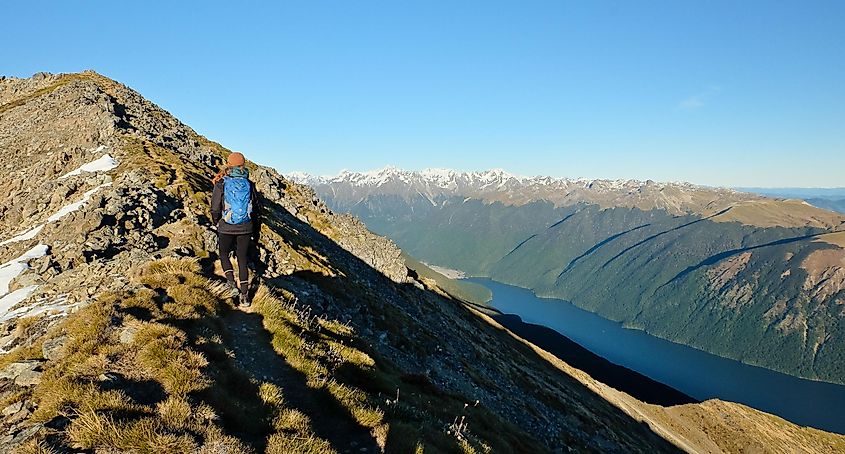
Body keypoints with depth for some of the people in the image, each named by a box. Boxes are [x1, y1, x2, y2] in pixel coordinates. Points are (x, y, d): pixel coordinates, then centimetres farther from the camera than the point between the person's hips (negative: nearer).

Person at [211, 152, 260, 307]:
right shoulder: (249, 184, 0)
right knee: (242, 260, 11)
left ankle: (232, 283, 5)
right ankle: (244, 295, 11)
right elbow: (255, 209, 5)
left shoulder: (221, 184, -8)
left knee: (224, 255, 22)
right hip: (245, 228, 2)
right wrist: (256, 232, 15)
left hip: (226, 228, -2)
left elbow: (215, 209, -5)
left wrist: (217, 223, 18)